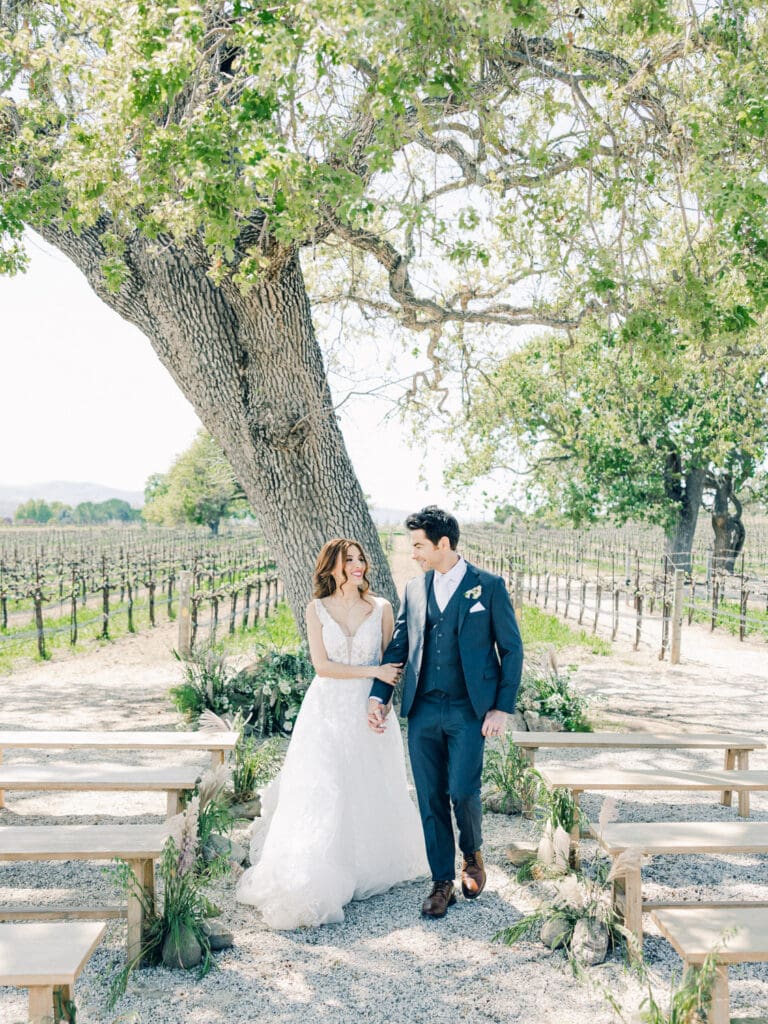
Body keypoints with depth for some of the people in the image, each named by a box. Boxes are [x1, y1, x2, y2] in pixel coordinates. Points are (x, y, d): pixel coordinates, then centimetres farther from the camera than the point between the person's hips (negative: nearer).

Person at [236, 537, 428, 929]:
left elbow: (390, 665, 3)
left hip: (368, 710, 1)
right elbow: (321, 664, -9)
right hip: (328, 712, -1)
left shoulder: (381, 608, 0)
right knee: (322, 794, -4)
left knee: (371, 791, 10)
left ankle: (372, 865, 30)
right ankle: (322, 877, 7)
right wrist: (372, 671, -15)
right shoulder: (317, 609, -2)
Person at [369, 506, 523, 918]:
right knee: (430, 798, 6)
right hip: (422, 711, 4)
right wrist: (379, 696, 3)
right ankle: (442, 883, 21)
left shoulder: (488, 586, -2)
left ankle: (472, 854, 25)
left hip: (469, 711, -4)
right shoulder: (414, 589, 10)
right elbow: (398, 647, 14)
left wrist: (502, 708, -7)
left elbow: (511, 650, -1)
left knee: (462, 791, -7)